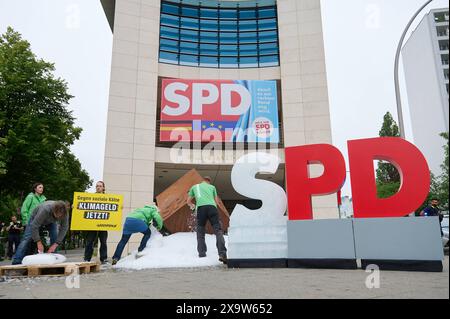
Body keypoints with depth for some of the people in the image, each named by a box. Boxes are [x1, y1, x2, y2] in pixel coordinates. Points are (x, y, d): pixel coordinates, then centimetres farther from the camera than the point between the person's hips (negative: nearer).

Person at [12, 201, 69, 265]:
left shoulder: (65, 213, -35)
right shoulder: (45, 209, -45)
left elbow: (64, 228, -27)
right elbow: (34, 226, -38)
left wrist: (55, 244, -33)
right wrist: (39, 242, -38)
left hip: (51, 221, 3)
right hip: (36, 218, -3)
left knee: (55, 239, -14)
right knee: (27, 238, -12)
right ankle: (16, 263, -11)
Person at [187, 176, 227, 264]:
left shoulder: (194, 187, 30)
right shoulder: (212, 187, 29)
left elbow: (188, 201, 37)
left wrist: (192, 205, 58)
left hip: (201, 208, 0)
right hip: (212, 207, 0)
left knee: (200, 232, 13)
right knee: (218, 230, -6)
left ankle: (202, 254, 5)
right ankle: (222, 253, -21)